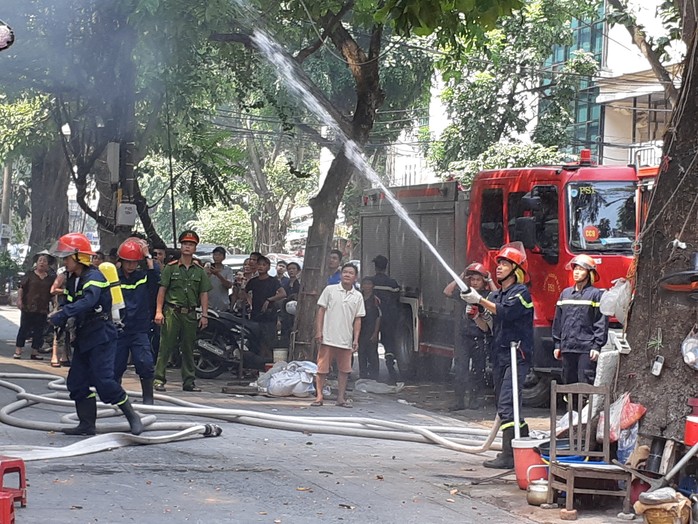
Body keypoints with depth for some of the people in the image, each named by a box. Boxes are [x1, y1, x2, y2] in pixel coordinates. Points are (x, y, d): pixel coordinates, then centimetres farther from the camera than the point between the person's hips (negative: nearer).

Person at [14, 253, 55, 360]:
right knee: (24, 329, -1)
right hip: (28, 308, -3)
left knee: (39, 331, 5)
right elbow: (21, 288, -1)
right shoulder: (30, 275, 2)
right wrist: (19, 300, -12)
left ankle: (34, 352, 12)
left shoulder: (50, 278, 10)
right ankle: (18, 351, 2)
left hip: (42, 310, 3)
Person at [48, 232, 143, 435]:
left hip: (102, 336, -9)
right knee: (77, 381, 7)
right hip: (83, 337, 9)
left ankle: (133, 417, -1)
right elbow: (70, 304, 15)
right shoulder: (72, 280, 12)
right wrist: (61, 319, -5)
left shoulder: (94, 277, -18)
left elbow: (87, 302, -34)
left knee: (104, 381, -14)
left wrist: (61, 314, -39)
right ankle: (87, 424, 13)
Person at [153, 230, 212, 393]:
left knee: (188, 348, 7)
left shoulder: (200, 270, 12)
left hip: (190, 314, 3)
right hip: (172, 312, -3)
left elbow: (204, 294, 11)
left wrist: (204, 315, 4)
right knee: (166, 346, -6)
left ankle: (188, 381, 11)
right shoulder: (171, 267, 3)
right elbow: (162, 290, 1)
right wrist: (159, 311, -7)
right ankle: (159, 379, -4)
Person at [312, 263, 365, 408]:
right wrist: (318, 331, -5)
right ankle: (319, 396, 6)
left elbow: (357, 319, 9)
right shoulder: (330, 290, 1)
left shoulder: (358, 296, 7)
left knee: (344, 370, 6)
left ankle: (341, 397, 15)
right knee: (322, 367, -1)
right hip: (328, 337, -2)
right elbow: (321, 310, 2)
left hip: (346, 340, 2)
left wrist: (356, 339, 2)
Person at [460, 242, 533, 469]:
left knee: (506, 405, -17)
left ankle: (509, 456, -19)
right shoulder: (495, 295, 18)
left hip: (517, 355, -9)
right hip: (499, 356, 9)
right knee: (509, 406, 13)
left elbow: (505, 312, -22)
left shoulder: (521, 292, -6)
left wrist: (480, 300, -23)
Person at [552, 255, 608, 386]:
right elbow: (558, 320, 18)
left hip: (586, 349, -5)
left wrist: (597, 346, -10)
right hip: (567, 348, 5)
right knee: (568, 383, 8)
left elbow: (601, 322, -4)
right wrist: (557, 344, 14)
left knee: (585, 384, -8)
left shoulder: (596, 294, -1)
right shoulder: (565, 293, 14)